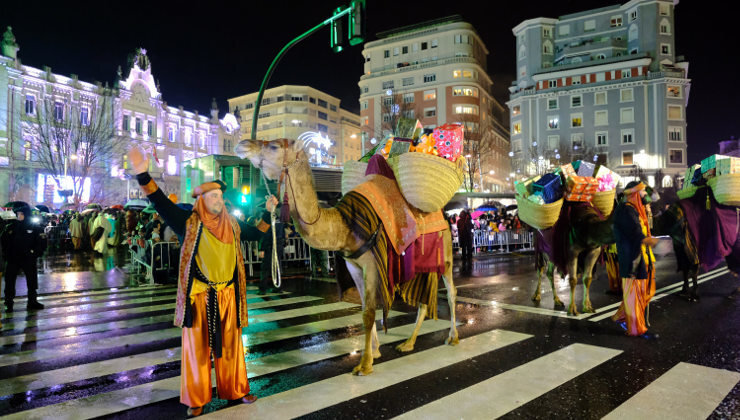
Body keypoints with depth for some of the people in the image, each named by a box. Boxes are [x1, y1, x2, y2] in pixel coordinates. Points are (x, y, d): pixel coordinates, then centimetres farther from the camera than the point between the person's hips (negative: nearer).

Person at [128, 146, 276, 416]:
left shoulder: (232, 225, 9)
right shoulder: (189, 221, -4)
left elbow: (256, 233, 22)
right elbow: (160, 203, -15)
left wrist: (268, 212, 15)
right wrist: (143, 175, -27)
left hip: (228, 295, 4)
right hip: (199, 296, -4)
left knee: (230, 344, 14)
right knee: (197, 346, 7)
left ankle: (234, 390, 31)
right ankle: (196, 399, 23)